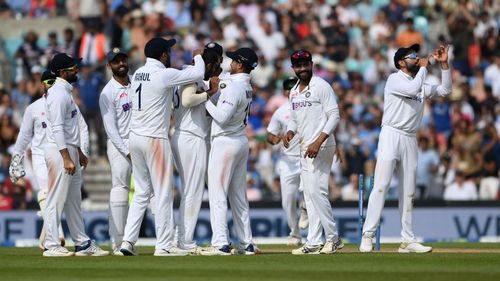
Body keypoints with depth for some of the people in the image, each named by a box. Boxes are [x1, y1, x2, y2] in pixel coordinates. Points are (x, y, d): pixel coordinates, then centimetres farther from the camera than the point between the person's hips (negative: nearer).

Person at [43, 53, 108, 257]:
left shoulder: (66, 92, 16)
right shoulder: (58, 93, -16)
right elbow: (57, 128, -22)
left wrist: (79, 152, 23)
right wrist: (67, 158, -25)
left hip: (69, 150, 11)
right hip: (59, 150, -11)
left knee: (73, 200, 12)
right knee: (56, 200, -6)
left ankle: (82, 244, 17)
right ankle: (51, 246, -3)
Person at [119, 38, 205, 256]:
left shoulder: (137, 74, 10)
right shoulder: (164, 75, -13)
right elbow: (197, 74, -7)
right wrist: (198, 57, 13)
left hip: (135, 138, 7)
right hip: (155, 139, -7)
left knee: (141, 192, 13)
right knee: (163, 193, -1)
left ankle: (128, 240, 6)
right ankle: (164, 245, 0)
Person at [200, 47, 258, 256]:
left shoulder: (234, 87, -19)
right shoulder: (246, 86, 11)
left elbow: (222, 117, -24)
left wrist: (206, 100, -13)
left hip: (225, 143, -9)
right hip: (241, 141, 9)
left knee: (217, 193, -7)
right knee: (239, 195, 13)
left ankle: (221, 244, -11)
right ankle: (246, 244, 14)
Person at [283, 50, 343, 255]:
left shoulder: (321, 86, -8)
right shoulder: (294, 92, 16)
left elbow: (334, 116, -13)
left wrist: (319, 141, -22)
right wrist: (290, 132, 2)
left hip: (321, 146, -9)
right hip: (304, 146, 9)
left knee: (316, 190, -15)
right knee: (309, 194, 6)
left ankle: (333, 238, -8)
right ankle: (314, 242, 8)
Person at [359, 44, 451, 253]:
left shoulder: (422, 86, 19)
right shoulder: (395, 79, -1)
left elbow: (445, 90, 19)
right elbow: (413, 89, -18)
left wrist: (444, 64, 10)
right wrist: (423, 68, -5)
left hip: (410, 140, 7)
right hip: (391, 135, -7)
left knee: (408, 192, 6)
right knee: (381, 186, -14)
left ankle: (407, 241, 9)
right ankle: (367, 236, -17)